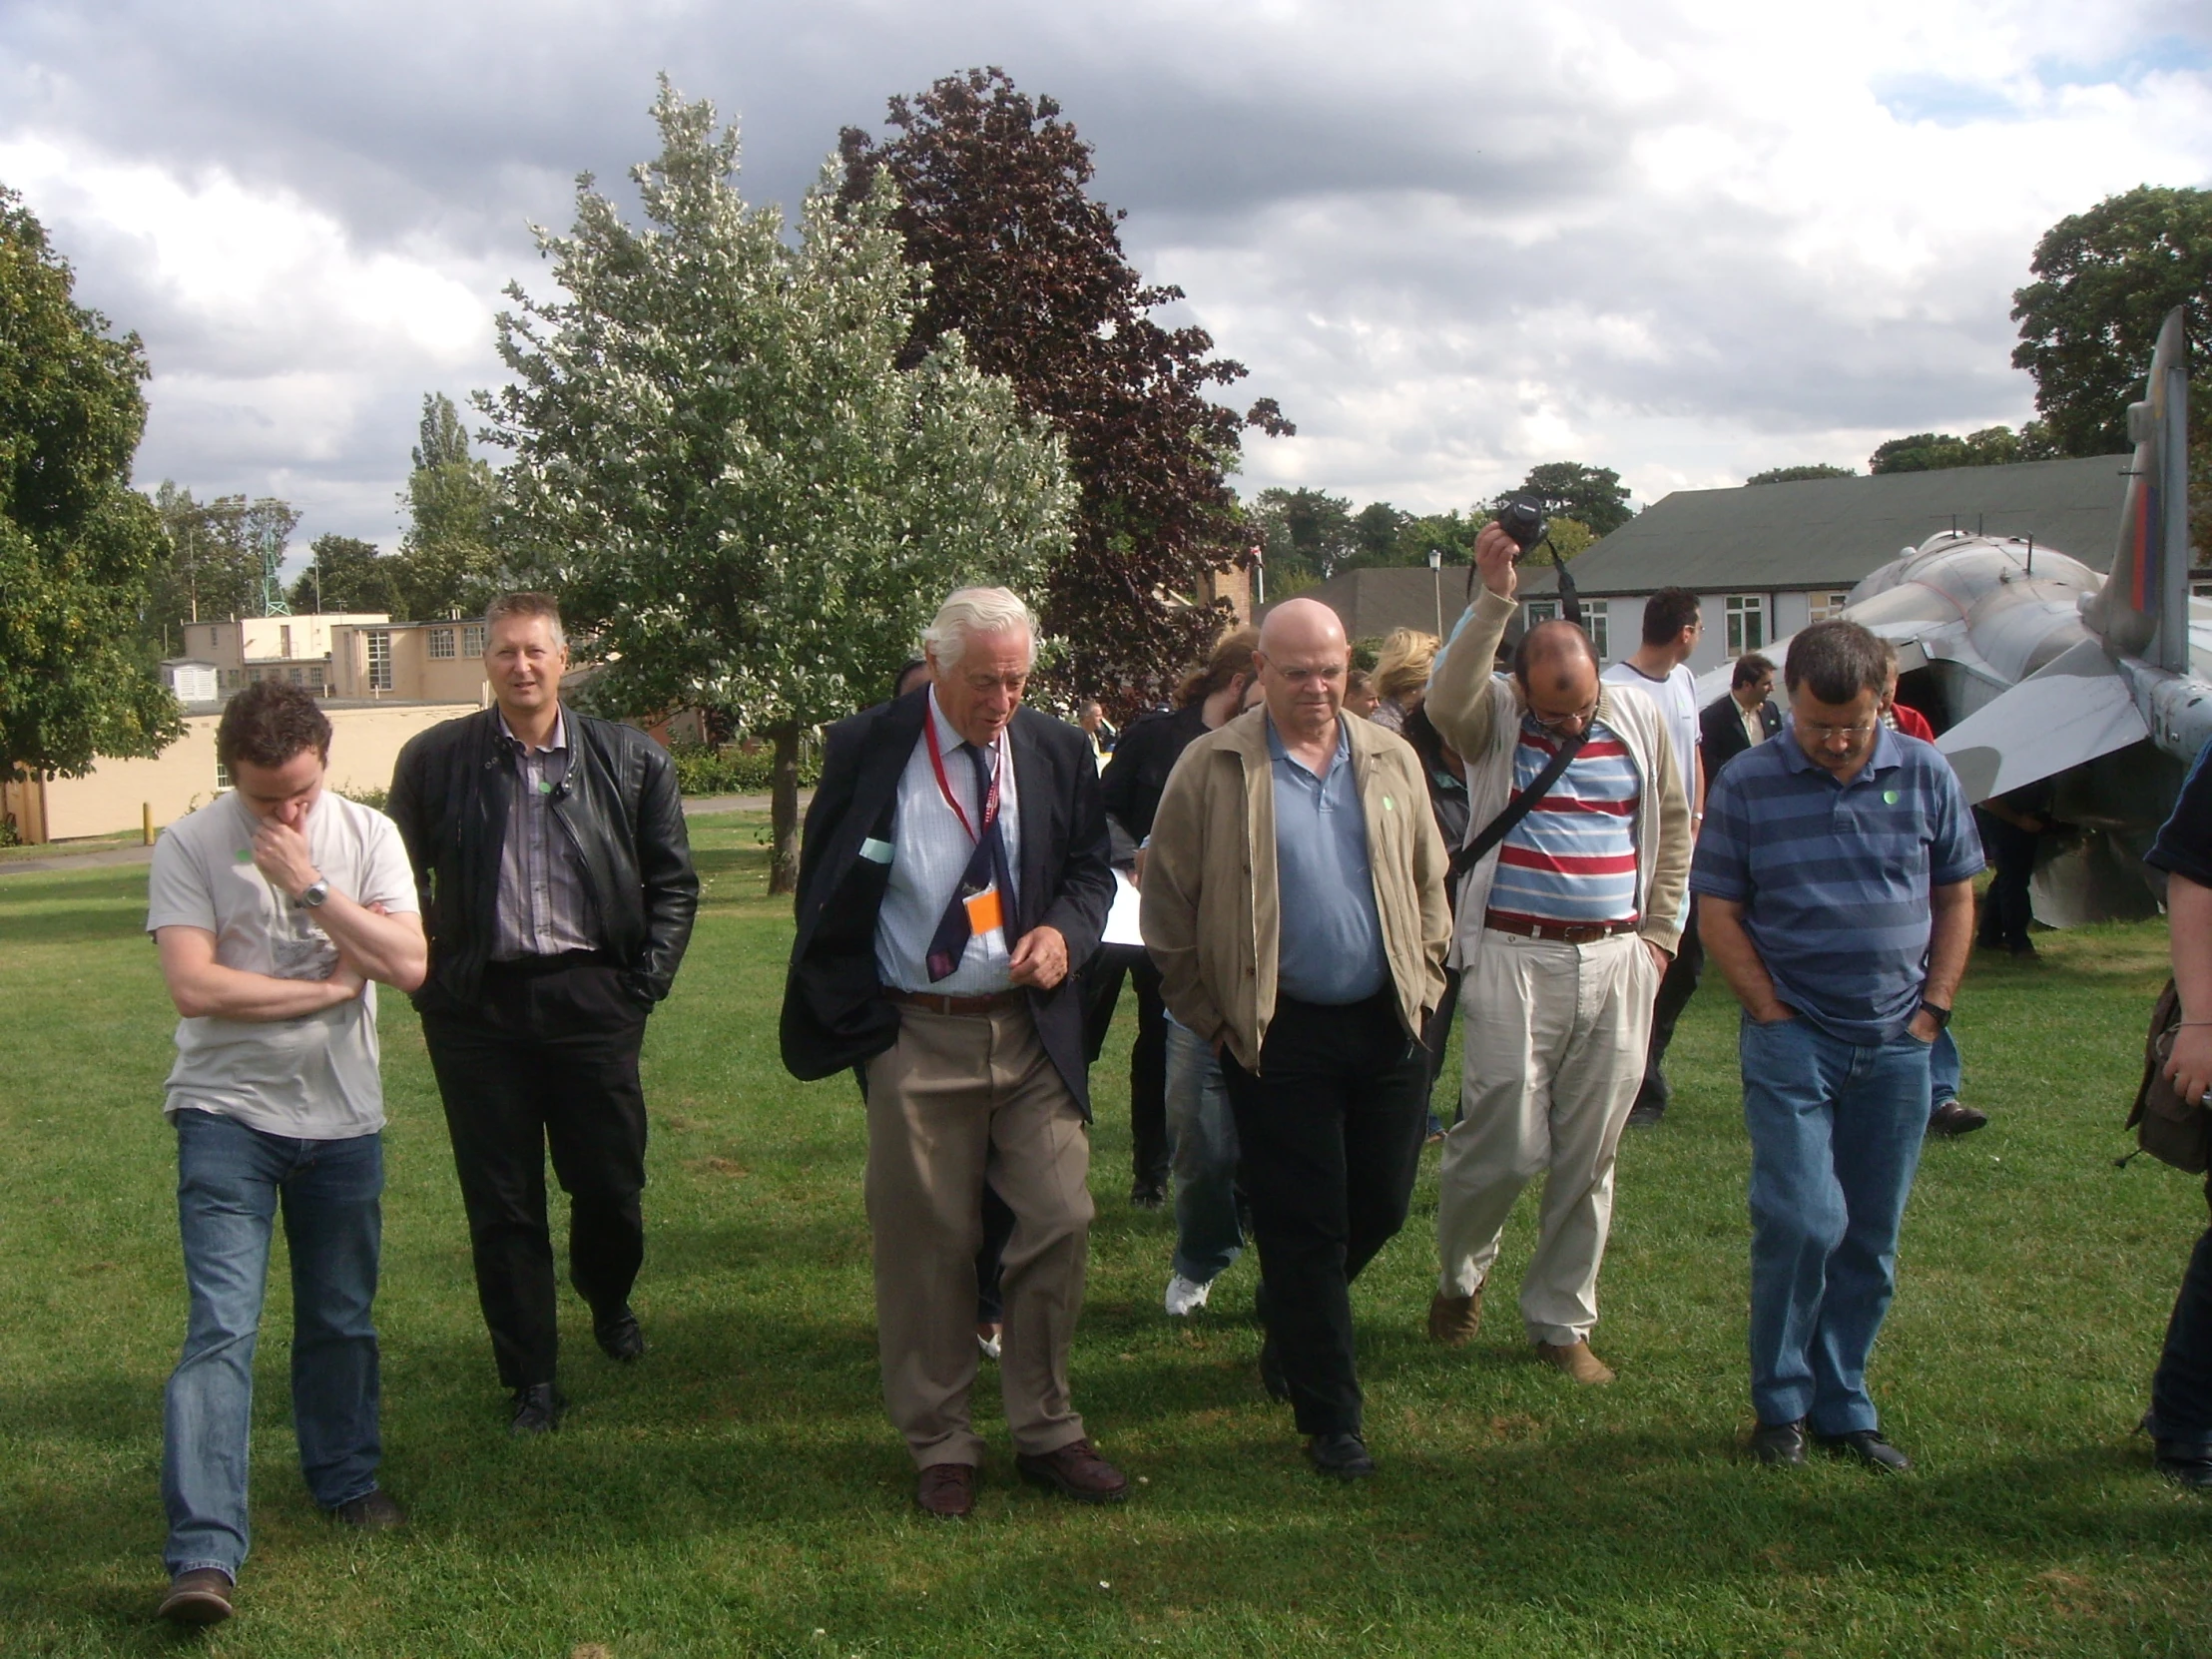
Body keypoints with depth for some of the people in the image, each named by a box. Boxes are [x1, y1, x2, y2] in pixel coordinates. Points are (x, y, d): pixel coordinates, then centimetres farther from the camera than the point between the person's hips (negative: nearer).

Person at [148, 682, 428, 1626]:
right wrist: (330, 986, -11)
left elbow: (408, 965, -12)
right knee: (221, 1328, -12)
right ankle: (203, 1554, -13)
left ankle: (346, 1480, 36)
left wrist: (309, 884, -17)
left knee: (341, 1319, 16)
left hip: (343, 1120, 3)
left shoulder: (367, 836, -1)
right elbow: (193, 986, -17)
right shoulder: (190, 848, -8)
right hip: (228, 1117, -3)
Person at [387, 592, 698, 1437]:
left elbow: (673, 880, 8)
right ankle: (531, 1378, 19)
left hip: (591, 997, 0)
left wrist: (645, 980, 1)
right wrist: (430, 980, 1)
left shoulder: (630, 758, 3)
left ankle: (609, 1303, 39)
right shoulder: (434, 759, 2)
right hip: (478, 1008, 0)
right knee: (501, 1205, 5)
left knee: (611, 1185, 6)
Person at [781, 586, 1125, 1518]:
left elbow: (1090, 868, 13)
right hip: (916, 1037, -2)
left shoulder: (1058, 753, 4)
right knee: (927, 1244, 5)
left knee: (1060, 1221, 2)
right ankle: (940, 1448, 21)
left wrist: (1065, 930, -9)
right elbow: (823, 893, 4)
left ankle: (1046, 1432, 20)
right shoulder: (867, 750, -3)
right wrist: (851, 1014, -1)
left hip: (1032, 1029, 3)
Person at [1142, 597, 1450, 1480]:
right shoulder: (1212, 767, -5)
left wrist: (1423, 981, 8)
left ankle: (1291, 1322, 42)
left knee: (1382, 1208, 13)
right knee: (1303, 1227, 2)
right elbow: (1168, 904, -2)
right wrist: (1210, 1019, -3)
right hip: (1280, 1034, -4)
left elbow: (1429, 882, 16)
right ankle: (1329, 1417, 14)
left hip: (1387, 1025, 4)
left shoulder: (1391, 759, 8)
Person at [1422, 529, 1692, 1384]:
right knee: (1506, 1140, -5)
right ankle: (1460, 1272, 25)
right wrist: (1494, 597, -32)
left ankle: (1562, 1321, 22)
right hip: (1514, 959, -3)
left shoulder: (1641, 717, 7)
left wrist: (1660, 934, 13)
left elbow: (1674, 824, 18)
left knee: (1589, 1154, 8)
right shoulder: (1493, 717, -3)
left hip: (1617, 964, 4)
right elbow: (1447, 698, -27)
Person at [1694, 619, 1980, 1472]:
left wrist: (1932, 1009, 2)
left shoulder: (1924, 776, 3)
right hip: (1792, 1040, -3)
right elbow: (1719, 912, -1)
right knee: (1804, 1222, -12)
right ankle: (1781, 1403, 7)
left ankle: (1842, 1407, 22)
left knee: (1870, 1241, 8)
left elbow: (1955, 898, 10)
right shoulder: (1746, 783, -4)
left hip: (1896, 1047, 3)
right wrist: (1773, 1014, -7)